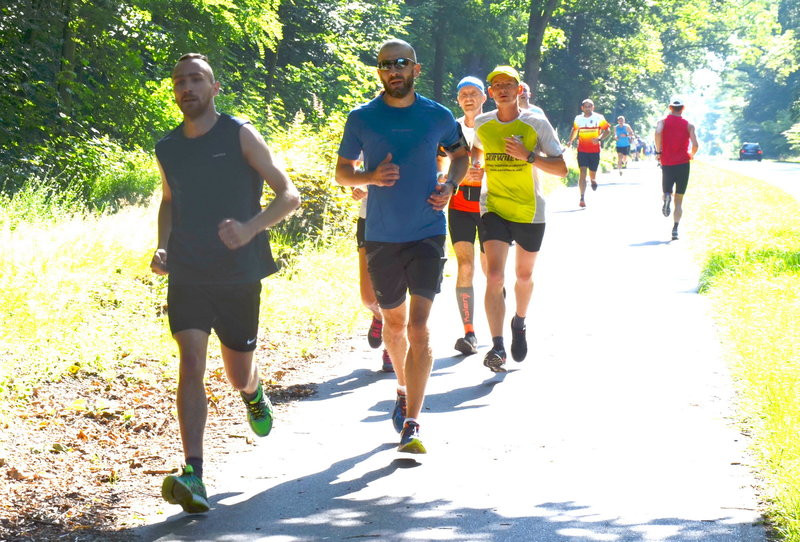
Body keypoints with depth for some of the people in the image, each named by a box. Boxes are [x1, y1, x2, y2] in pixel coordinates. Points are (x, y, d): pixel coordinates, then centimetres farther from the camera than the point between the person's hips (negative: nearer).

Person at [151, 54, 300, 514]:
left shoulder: (240, 135, -5)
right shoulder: (168, 149, 7)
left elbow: (289, 195, -7)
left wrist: (251, 228, -25)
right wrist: (162, 248, 7)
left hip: (239, 274, -2)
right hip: (188, 275, 2)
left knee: (239, 375, 9)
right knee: (191, 363, -16)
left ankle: (254, 393, 50)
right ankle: (193, 478, -22)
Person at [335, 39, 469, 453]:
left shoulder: (438, 117, 1)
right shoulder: (362, 118, 0)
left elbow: (460, 154, 19)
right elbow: (342, 172, 8)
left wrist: (450, 186, -1)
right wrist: (372, 177, -13)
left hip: (427, 233, -1)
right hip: (381, 236, 2)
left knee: (419, 327, -12)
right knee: (394, 322, 16)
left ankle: (411, 426, -13)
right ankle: (404, 390, 44)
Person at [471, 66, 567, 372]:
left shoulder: (537, 124, -7)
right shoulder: (482, 124, 2)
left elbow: (561, 168, -10)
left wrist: (528, 155, -23)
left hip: (530, 212, 0)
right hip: (494, 209, 0)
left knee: (524, 276, 16)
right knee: (494, 275, -17)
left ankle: (519, 324, 46)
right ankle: (497, 347, -23)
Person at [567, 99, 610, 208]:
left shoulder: (599, 118, -3)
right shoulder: (578, 119, 4)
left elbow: (607, 130, 0)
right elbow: (575, 130, 20)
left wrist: (600, 138, -18)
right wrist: (570, 141, 5)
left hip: (595, 150, 0)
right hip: (582, 150, 0)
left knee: (592, 172, 10)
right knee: (582, 172, -15)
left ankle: (593, 180, 51)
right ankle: (582, 198, -19)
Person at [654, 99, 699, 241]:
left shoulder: (663, 121, 5)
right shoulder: (688, 125, 6)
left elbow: (658, 132, -17)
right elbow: (695, 145, -4)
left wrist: (658, 152, -8)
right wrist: (691, 155, 17)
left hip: (667, 163, 0)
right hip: (683, 163, 0)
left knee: (667, 190, 18)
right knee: (679, 200, 6)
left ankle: (667, 197, -21)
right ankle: (675, 229, -9)